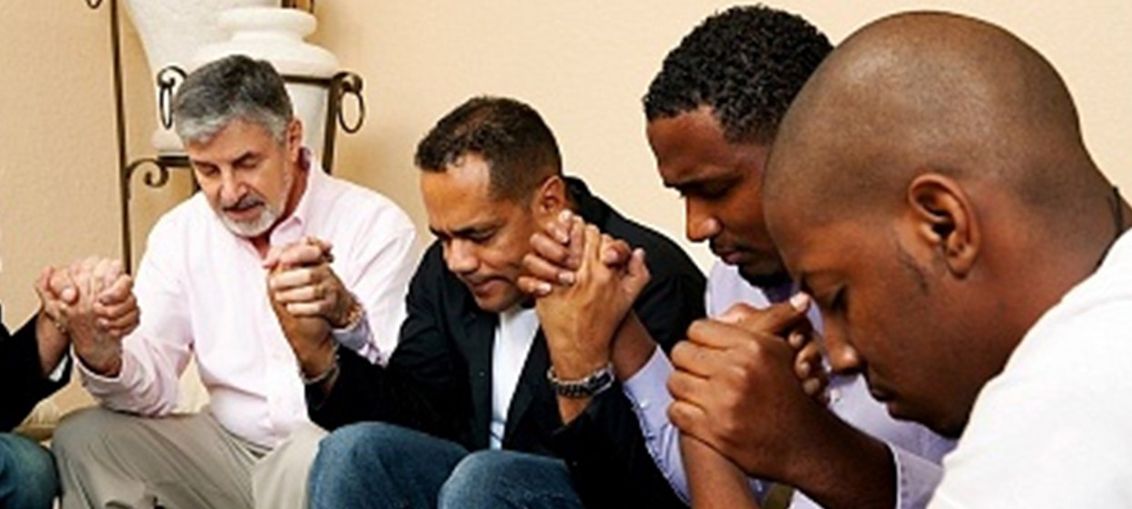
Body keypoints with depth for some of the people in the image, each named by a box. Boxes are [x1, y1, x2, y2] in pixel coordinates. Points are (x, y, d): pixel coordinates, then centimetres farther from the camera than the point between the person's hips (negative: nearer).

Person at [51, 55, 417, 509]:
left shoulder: (376, 226, -9)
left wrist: (346, 317, -36)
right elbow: (152, 392, -1)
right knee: (83, 441, -12)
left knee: (311, 461, -38)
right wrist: (104, 356, -24)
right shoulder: (180, 233, 6)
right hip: (231, 446, 5)